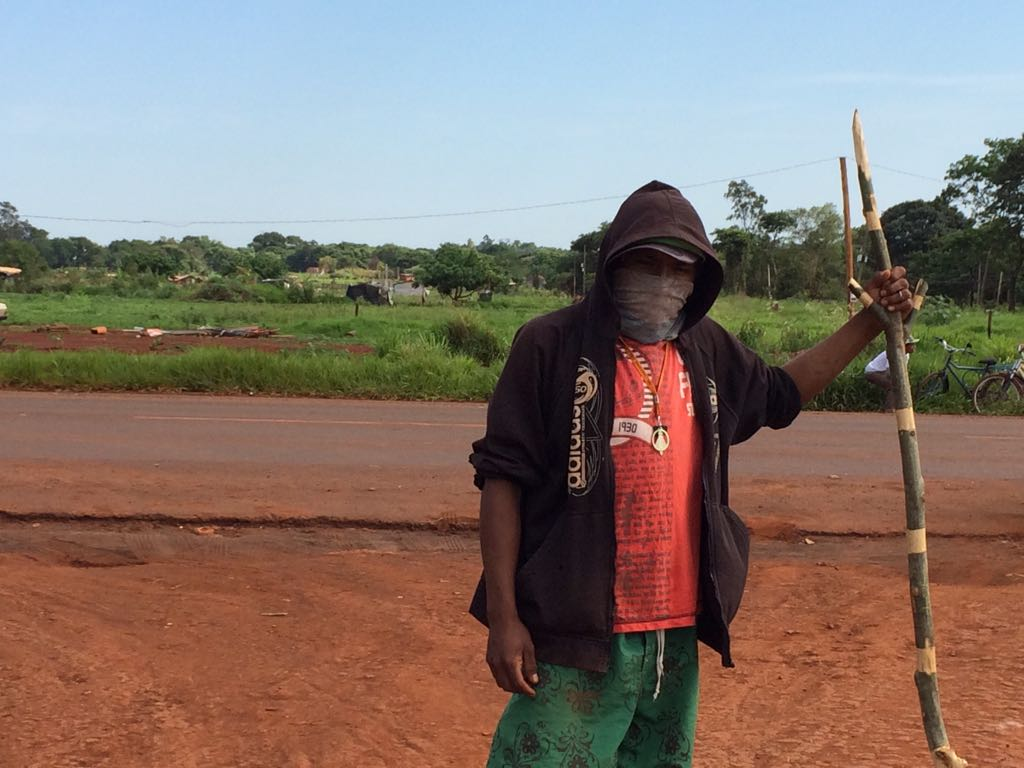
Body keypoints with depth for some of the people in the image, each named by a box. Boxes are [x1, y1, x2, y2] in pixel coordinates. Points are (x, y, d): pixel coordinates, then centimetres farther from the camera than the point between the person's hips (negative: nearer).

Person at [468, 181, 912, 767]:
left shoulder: (708, 349, 9)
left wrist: (871, 322, 21)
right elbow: (502, 477, -8)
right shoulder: (552, 344, -7)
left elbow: (781, 393, 27)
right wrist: (503, 616, -13)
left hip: (679, 635, 6)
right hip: (576, 635, -5)